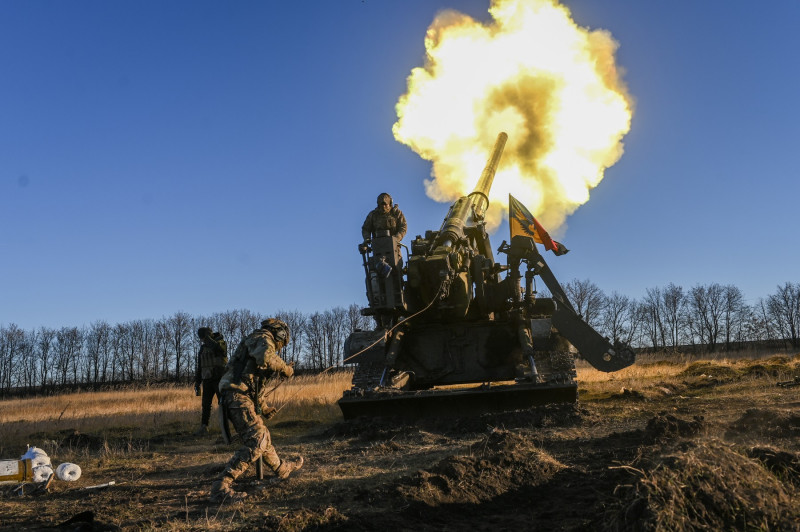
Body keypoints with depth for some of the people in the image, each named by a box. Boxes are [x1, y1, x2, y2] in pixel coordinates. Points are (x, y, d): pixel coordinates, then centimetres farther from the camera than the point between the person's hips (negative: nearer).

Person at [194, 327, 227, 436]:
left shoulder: (221, 343, -4)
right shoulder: (203, 348, 13)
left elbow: (217, 348, -31)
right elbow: (199, 366, 17)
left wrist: (208, 337, -21)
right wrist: (197, 382, 12)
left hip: (219, 379, -5)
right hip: (207, 380, 5)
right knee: (205, 403, 0)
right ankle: (204, 427, 1)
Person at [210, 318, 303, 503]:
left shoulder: (259, 342, 27)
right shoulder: (262, 338, -4)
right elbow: (266, 357, -29)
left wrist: (264, 407, 39)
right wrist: (285, 369, -12)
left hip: (241, 397, 11)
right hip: (238, 396, -11)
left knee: (262, 436, 26)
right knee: (256, 442, -17)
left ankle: (282, 468, 46)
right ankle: (221, 487, -22)